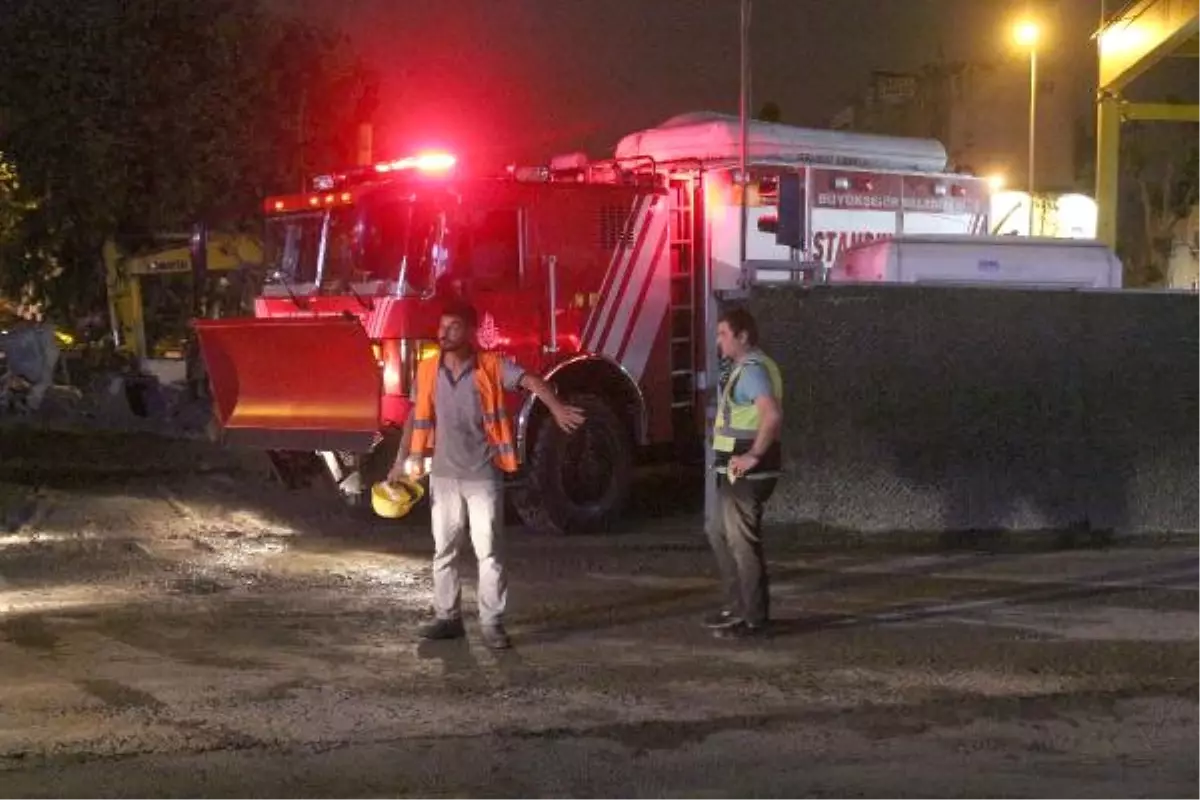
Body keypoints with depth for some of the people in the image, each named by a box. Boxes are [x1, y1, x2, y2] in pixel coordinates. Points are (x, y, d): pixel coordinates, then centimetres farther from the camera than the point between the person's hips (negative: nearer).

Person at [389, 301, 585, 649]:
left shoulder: (492, 366, -8)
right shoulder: (428, 371, 3)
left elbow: (531, 382, -22)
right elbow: (415, 418, 10)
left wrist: (557, 408, -40)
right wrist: (402, 460, 7)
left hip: (483, 475, -4)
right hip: (444, 475, 4)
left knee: (489, 550, -1)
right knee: (444, 549, 10)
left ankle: (492, 623, 4)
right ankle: (448, 617, 20)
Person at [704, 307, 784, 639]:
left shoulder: (752, 370, -17)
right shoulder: (750, 366, 16)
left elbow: (773, 415, -32)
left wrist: (754, 455, -26)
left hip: (747, 473, -11)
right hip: (737, 473, 11)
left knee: (743, 543, -4)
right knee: (720, 534, 19)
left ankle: (754, 618, 3)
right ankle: (737, 606, 26)